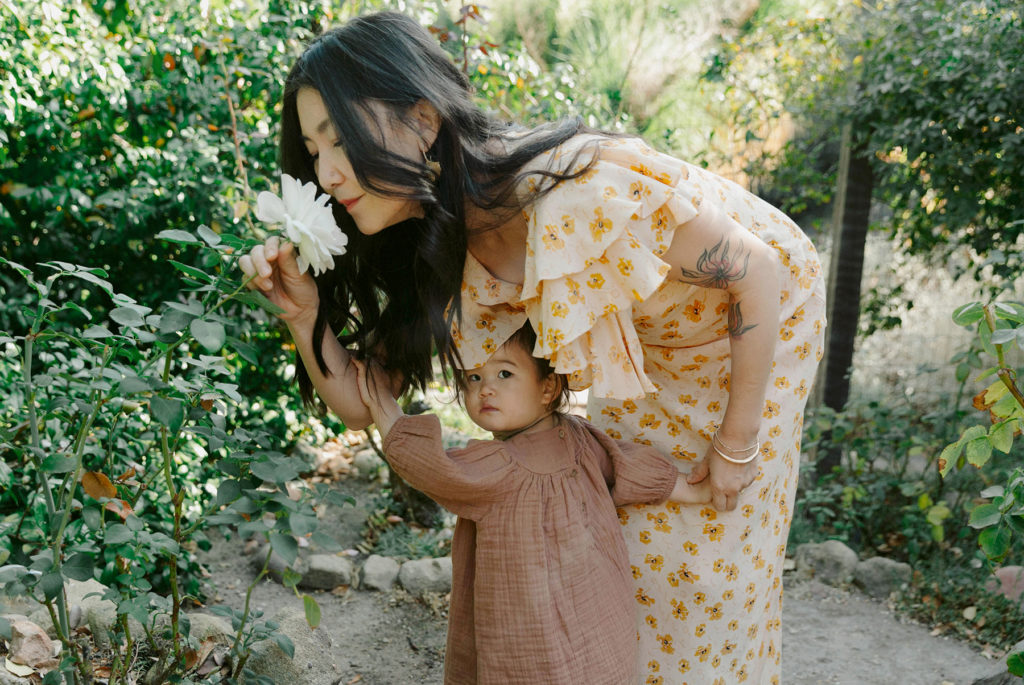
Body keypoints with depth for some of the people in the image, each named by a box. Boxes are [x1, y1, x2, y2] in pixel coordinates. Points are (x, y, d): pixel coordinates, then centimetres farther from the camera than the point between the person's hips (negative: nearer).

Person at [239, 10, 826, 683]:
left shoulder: (587, 188, -40)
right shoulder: (435, 257, -17)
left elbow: (758, 273, -29)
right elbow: (363, 404, -11)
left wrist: (735, 445, -19)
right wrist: (305, 311, -29)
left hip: (756, 322, -5)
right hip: (649, 347, 6)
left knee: (713, 542, 4)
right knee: (627, 524, 13)